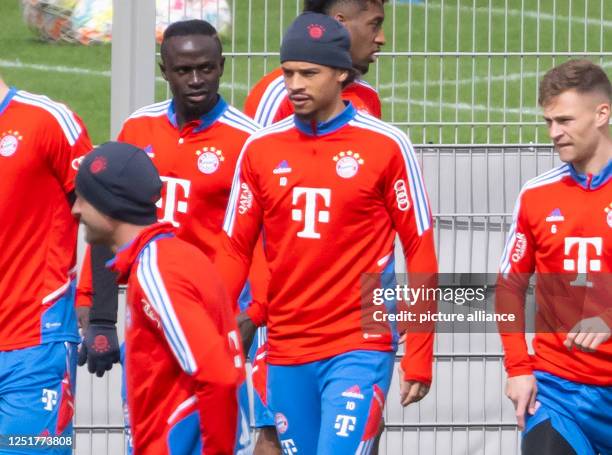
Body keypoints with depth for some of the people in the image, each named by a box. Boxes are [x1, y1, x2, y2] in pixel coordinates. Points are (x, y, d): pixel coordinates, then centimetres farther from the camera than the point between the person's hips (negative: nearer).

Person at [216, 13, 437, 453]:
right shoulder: (261, 148, 6)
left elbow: (420, 251, -1)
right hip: (285, 351, 4)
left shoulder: (386, 146, -4)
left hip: (359, 350, -4)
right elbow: (236, 250, 8)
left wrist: (419, 357, -5)